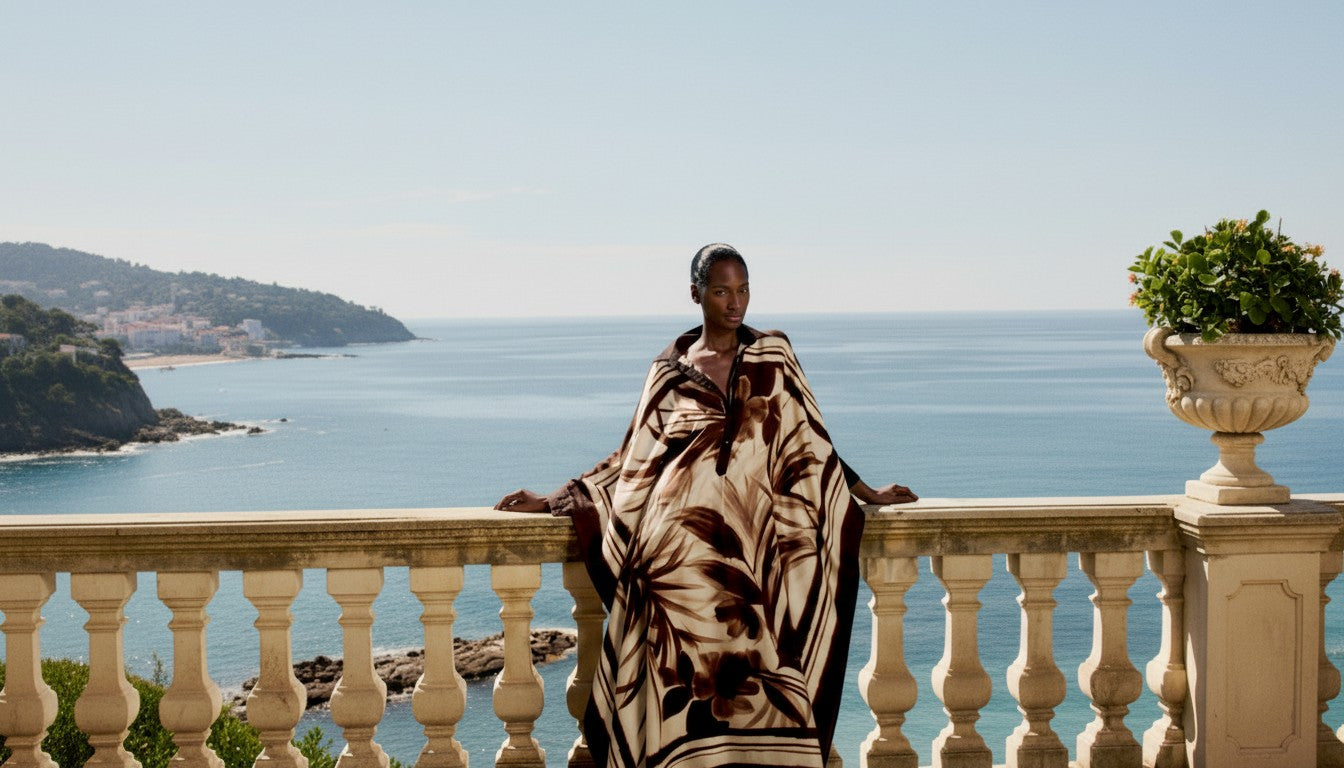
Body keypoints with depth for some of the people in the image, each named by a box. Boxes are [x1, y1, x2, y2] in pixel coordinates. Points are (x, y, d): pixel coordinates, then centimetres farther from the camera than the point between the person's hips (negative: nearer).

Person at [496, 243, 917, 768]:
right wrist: (553, 500, 14)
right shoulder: (670, 369, 15)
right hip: (678, 539, 0)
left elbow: (807, 444, 18)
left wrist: (865, 493, 15)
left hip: (749, 537, 0)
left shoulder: (773, 356, 14)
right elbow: (633, 459, 18)